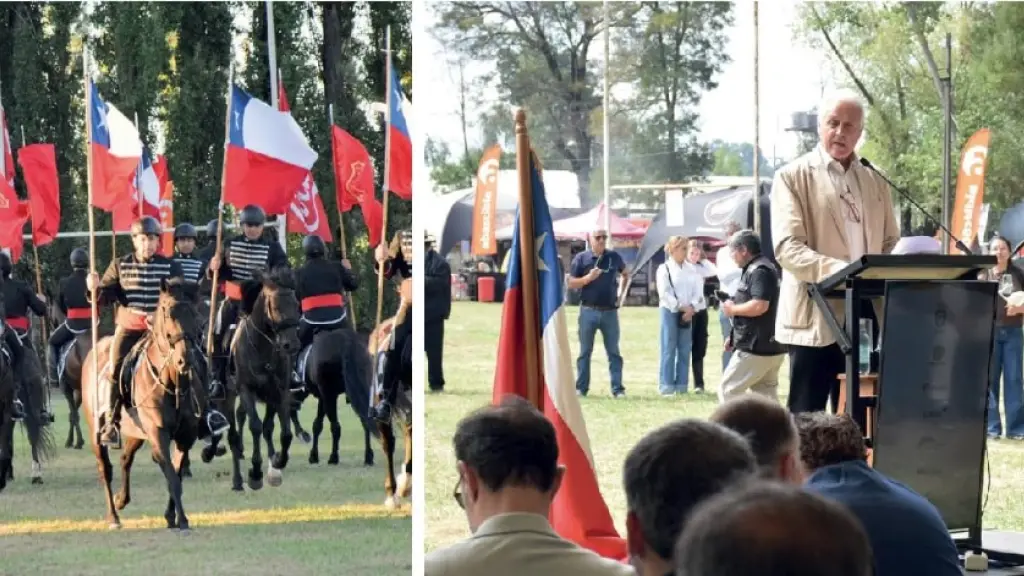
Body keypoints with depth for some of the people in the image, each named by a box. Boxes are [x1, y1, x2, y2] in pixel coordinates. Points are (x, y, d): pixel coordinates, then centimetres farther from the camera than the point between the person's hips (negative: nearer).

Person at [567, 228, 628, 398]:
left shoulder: (614, 257, 5)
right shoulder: (581, 258, -1)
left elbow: (625, 274, 23)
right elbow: (571, 284, -3)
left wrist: (621, 294, 11)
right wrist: (589, 277, -17)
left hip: (610, 311, 2)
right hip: (588, 311, -2)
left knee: (614, 352, 4)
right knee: (585, 351, 5)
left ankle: (618, 388, 6)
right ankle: (581, 388, 10)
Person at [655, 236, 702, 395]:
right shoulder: (664, 269, -3)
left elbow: (697, 290, 8)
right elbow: (664, 293, -11)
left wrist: (691, 307, -8)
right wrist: (680, 307, -12)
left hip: (687, 313, 5)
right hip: (670, 311, -5)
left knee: (684, 350, 5)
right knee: (669, 349, -5)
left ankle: (681, 385, 10)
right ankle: (666, 385, -3)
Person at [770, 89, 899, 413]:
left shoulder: (876, 182, 16)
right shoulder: (793, 177, -1)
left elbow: (891, 245, 18)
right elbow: (787, 247, -12)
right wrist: (835, 269, -30)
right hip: (816, 319, -5)